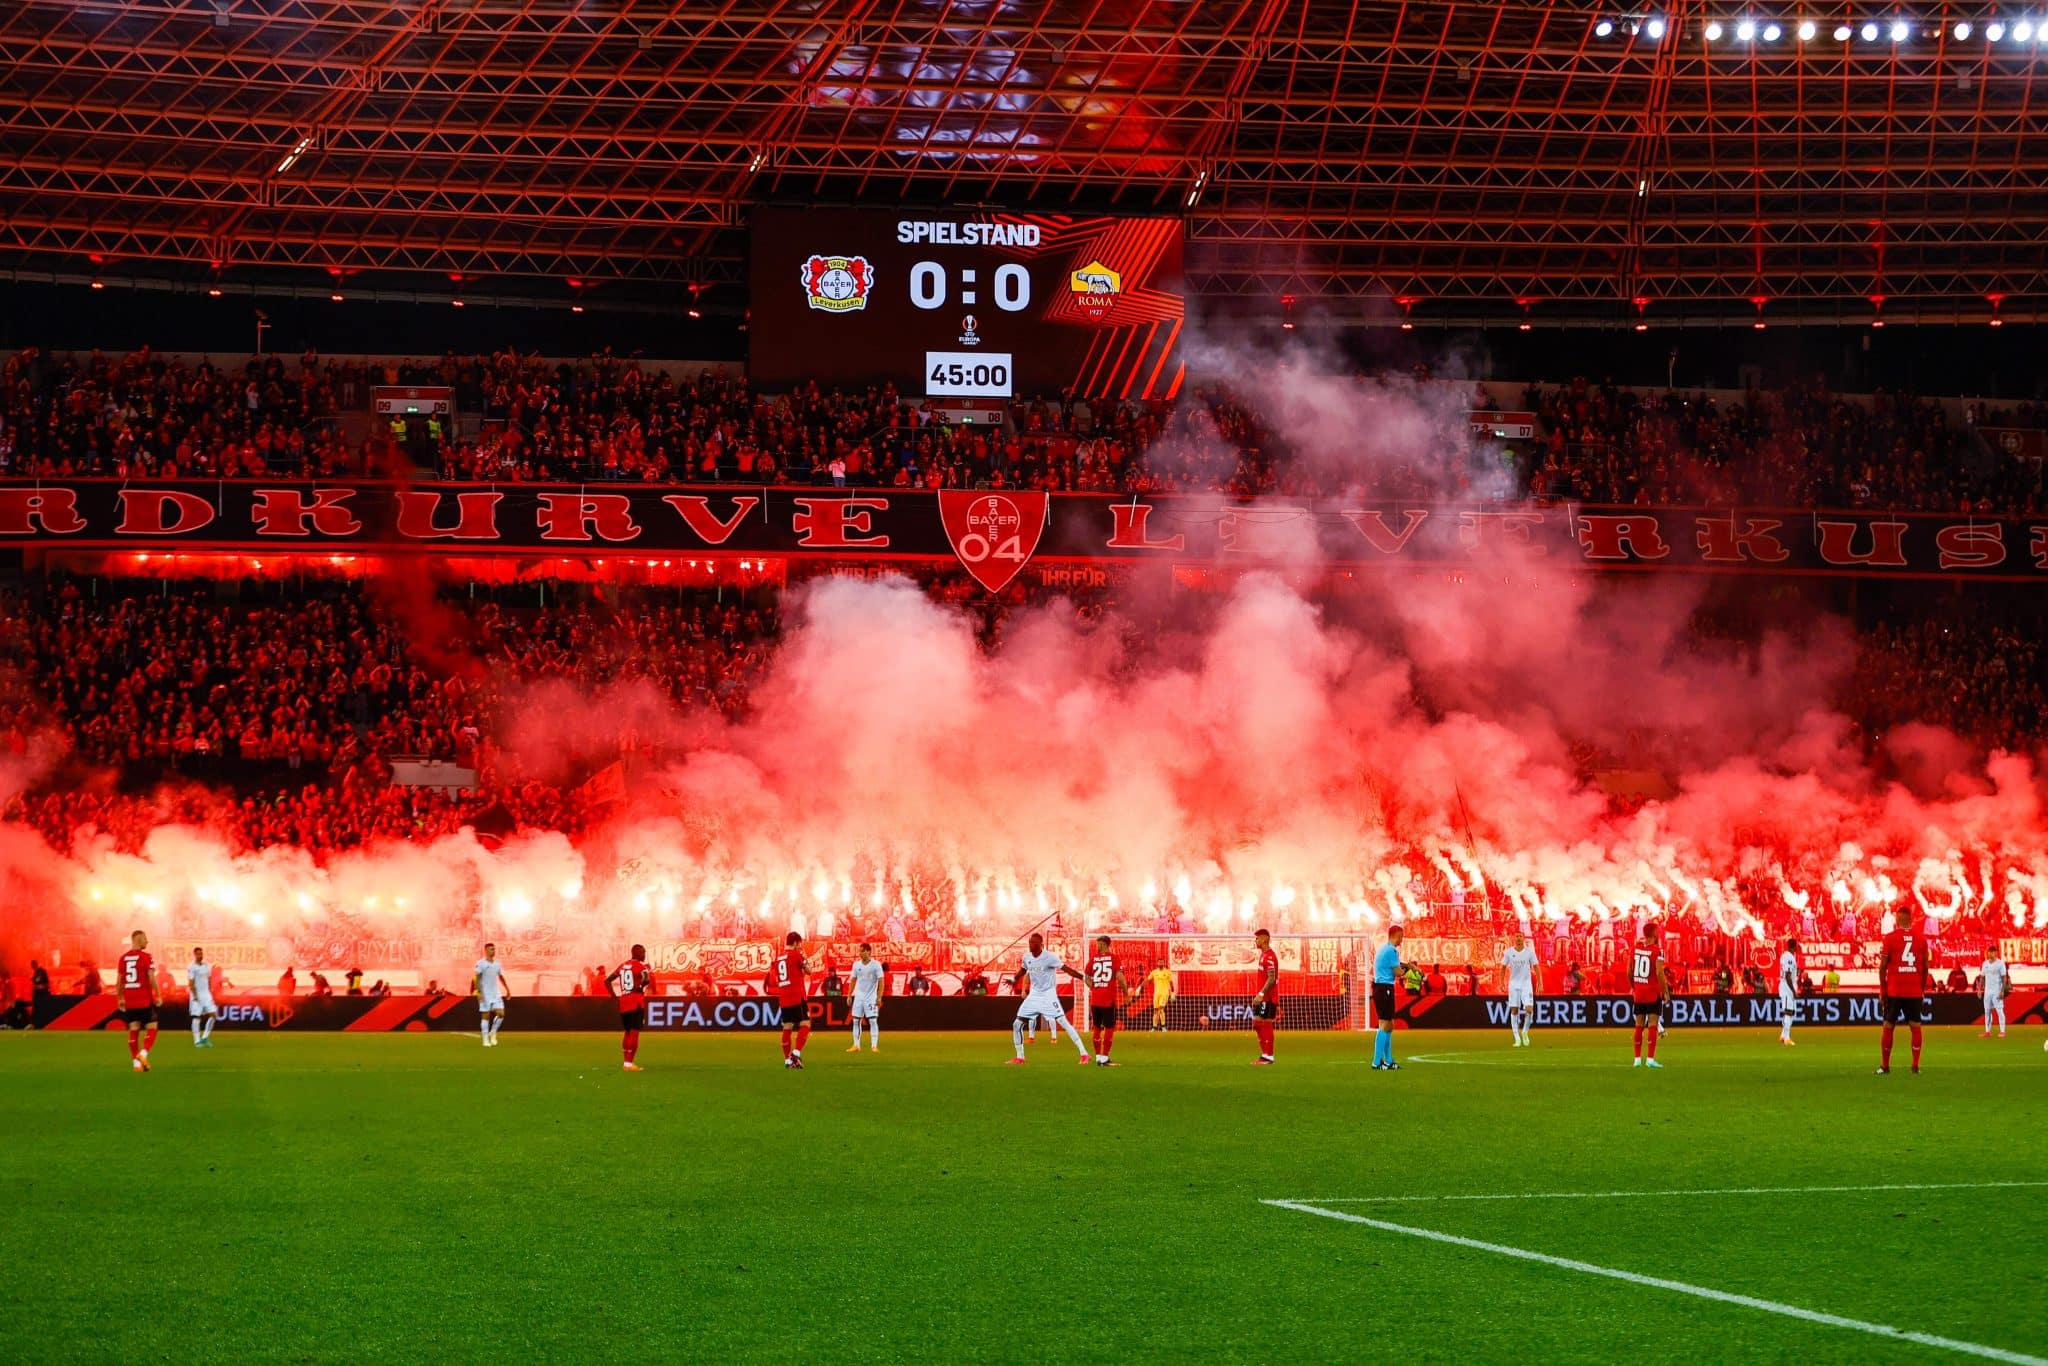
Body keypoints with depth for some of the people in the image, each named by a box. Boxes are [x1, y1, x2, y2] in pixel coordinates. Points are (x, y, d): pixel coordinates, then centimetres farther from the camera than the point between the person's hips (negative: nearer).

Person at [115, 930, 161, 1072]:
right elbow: (152, 978, -14)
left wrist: (120, 999, 17)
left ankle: (136, 1062, 6)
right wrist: (158, 996, -5)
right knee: (151, 1029, 5)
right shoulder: (146, 957, -8)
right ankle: (143, 1053, -14)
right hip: (145, 1000, -5)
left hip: (129, 1002, 5)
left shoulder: (123, 958, 7)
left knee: (133, 1031, 8)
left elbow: (119, 981, 8)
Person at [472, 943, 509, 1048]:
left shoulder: (497, 964, 10)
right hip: (485, 995, -5)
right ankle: (485, 1039, 5)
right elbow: (476, 978, -11)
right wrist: (478, 992, -21)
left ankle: (492, 1033, 13)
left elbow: (501, 977, 20)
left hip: (496, 994, 5)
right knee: (485, 1016, -2)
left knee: (501, 1013, -7)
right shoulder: (481, 963, -7)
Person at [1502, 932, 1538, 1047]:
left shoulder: (1529, 951, -3)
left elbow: (1535, 967, 1)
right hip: (1513, 984, 1)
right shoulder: (1509, 952, 0)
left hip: (1526, 984, -1)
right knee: (1514, 1011, -1)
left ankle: (1525, 1032, 10)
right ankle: (1517, 1038, 5)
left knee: (1529, 1009, -14)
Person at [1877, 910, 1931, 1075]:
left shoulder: (1890, 938, -5)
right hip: (1915, 991, 2)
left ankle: (1885, 1066, 9)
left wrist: (1883, 989, 6)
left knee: (1888, 1026, 6)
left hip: (1894, 991, -2)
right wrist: (1923, 989, 15)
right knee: (1916, 1027, 4)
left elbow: (1883, 966, -3)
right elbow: (1926, 967, 6)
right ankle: (1915, 1066, 0)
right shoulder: (1921, 938, 2)